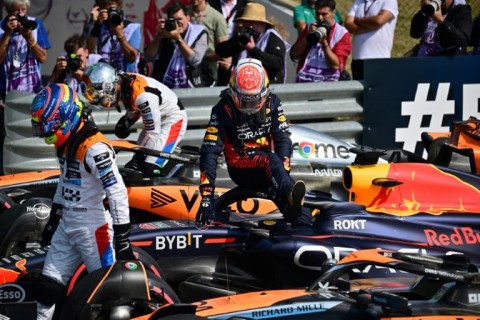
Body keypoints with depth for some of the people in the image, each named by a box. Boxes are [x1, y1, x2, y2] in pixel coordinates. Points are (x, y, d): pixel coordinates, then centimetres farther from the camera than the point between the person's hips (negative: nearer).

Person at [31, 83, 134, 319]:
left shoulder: (95, 148, -21)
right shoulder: (65, 144, 8)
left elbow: (117, 193, -22)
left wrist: (122, 239, -22)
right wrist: (53, 219, 27)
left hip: (94, 229, -9)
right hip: (67, 227, 9)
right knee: (48, 287, 11)